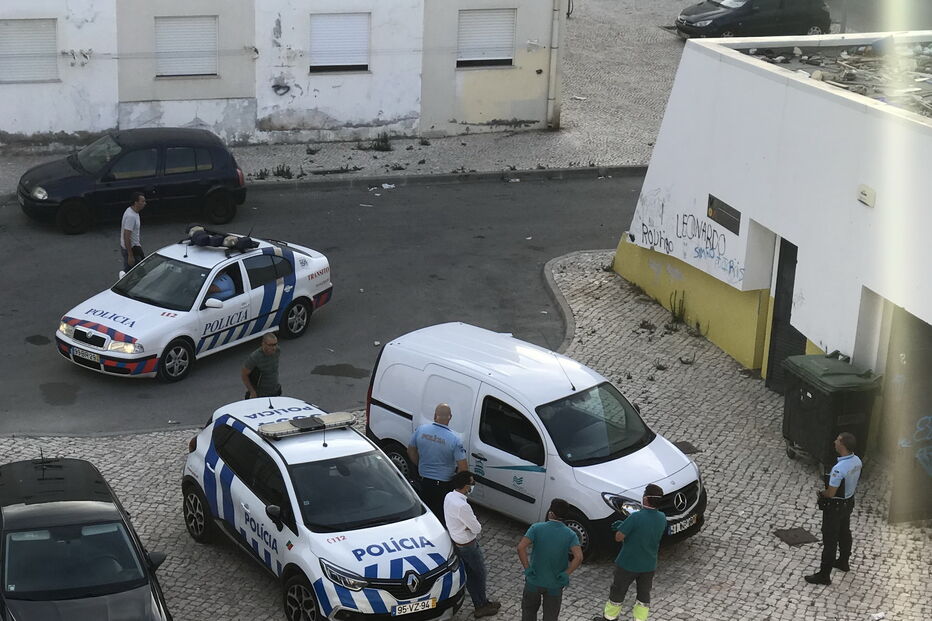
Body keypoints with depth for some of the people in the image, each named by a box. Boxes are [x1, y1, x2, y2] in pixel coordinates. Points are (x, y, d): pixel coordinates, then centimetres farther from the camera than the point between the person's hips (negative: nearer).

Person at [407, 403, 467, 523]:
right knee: (442, 516, 11)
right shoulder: (455, 440, -21)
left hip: (425, 481, 4)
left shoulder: (421, 430, -9)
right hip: (444, 485, -4)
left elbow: (411, 451, 6)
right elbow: (463, 468, -19)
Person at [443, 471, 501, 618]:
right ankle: (481, 606, 24)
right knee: (479, 574, 11)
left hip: (457, 540, 9)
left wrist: (470, 526, -9)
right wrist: (475, 527, -4)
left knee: (470, 574, 20)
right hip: (468, 545, -9)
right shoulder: (462, 506, -34)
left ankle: (481, 603, 33)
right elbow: (477, 528, -25)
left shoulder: (449, 497, -5)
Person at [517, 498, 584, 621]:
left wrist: (527, 568, -14)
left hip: (534, 581, 0)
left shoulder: (536, 528, -11)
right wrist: (565, 574, -13)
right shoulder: (570, 535, -9)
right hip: (555, 585, 1)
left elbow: (521, 548, -22)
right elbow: (578, 557, -22)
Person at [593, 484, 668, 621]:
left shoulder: (636, 517, -29)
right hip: (649, 565, 4)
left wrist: (621, 527, -2)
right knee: (644, 594, 19)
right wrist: (624, 525, 3)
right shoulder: (662, 518, -9)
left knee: (617, 592, 17)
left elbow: (618, 537, -23)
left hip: (628, 564, -4)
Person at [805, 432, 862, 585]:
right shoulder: (857, 461, -8)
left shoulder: (839, 468, -35)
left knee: (830, 540, 2)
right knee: (844, 533, 27)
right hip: (849, 502, 8)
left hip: (835, 507, -8)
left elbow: (831, 493, -29)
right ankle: (843, 562, 47)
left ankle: (824, 575, 10)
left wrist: (822, 493, -6)